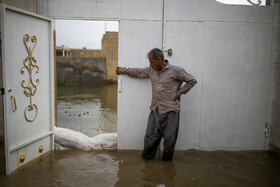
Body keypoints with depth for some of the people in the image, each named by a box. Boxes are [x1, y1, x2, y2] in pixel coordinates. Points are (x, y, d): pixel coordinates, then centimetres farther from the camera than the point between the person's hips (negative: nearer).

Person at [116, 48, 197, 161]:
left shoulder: (176, 70, -6)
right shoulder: (150, 70, 10)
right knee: (150, 136, 6)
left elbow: (192, 81, -1)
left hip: (170, 110, -4)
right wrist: (123, 70, 30)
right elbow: (137, 72, 25)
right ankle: (147, 158, 27)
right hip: (155, 110, 5)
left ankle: (167, 160, 25)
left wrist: (179, 93, -3)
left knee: (169, 138, 3)